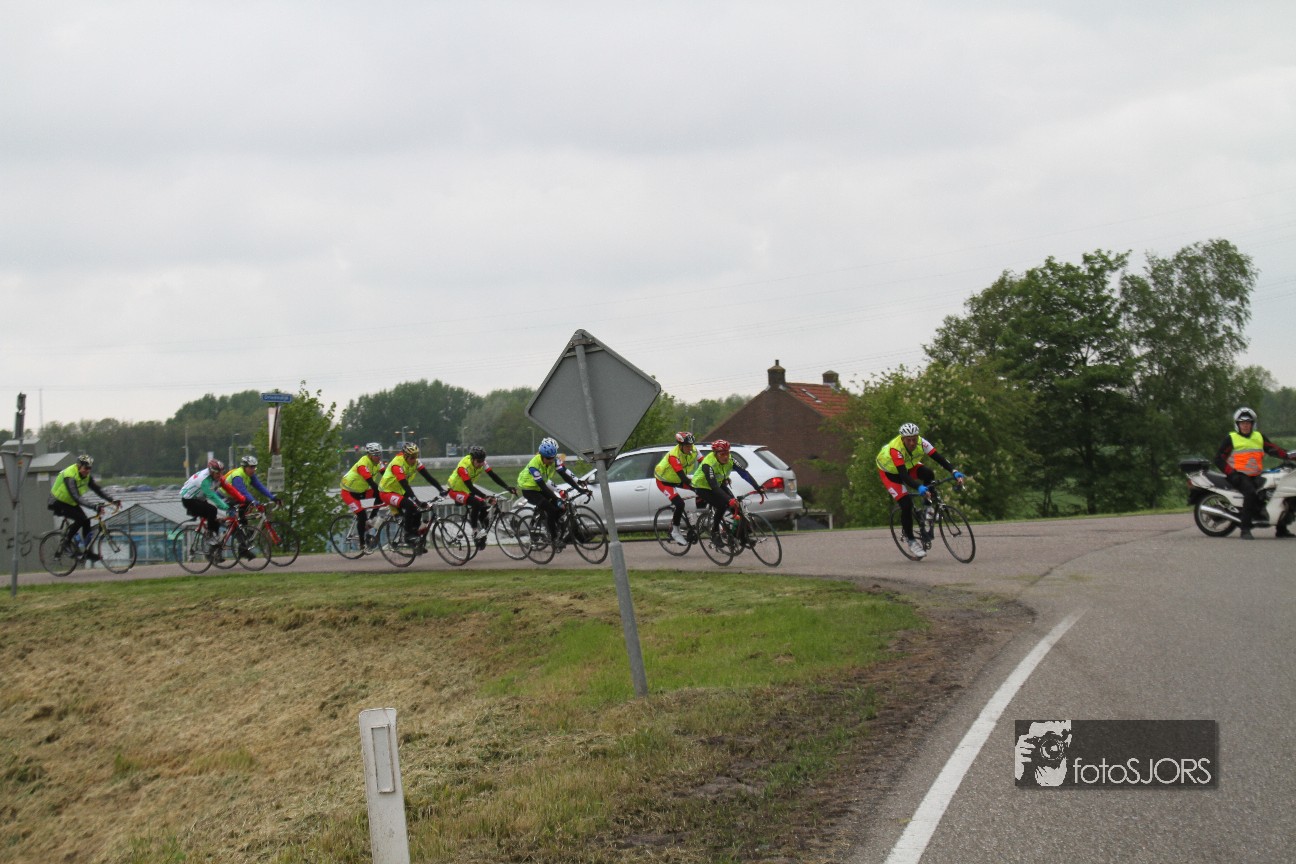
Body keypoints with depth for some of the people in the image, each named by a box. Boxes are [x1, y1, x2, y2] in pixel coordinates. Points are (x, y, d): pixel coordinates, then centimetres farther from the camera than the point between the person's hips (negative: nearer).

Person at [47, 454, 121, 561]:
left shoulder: (86, 476, -7)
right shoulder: (70, 476, -31)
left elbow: (97, 490, -6)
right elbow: (77, 497, -42)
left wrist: (112, 500, -19)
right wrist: (94, 506, -52)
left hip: (70, 503, 7)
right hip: (58, 503, -7)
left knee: (86, 521, -7)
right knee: (80, 519, -25)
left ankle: (88, 551, 0)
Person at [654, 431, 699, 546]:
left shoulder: (693, 451, -16)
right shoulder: (673, 455, -35)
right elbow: (682, 476, -40)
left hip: (678, 480, 7)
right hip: (664, 481, -7)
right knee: (680, 504, -26)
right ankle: (675, 531, -7)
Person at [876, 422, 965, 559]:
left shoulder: (921, 443, -26)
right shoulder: (895, 449, -39)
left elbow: (938, 458, -29)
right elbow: (904, 476, -45)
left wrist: (954, 472, -43)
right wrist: (919, 488, -60)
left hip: (908, 465, 5)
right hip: (890, 472, -5)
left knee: (929, 474, -27)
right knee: (906, 504, -17)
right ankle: (910, 540, 1)